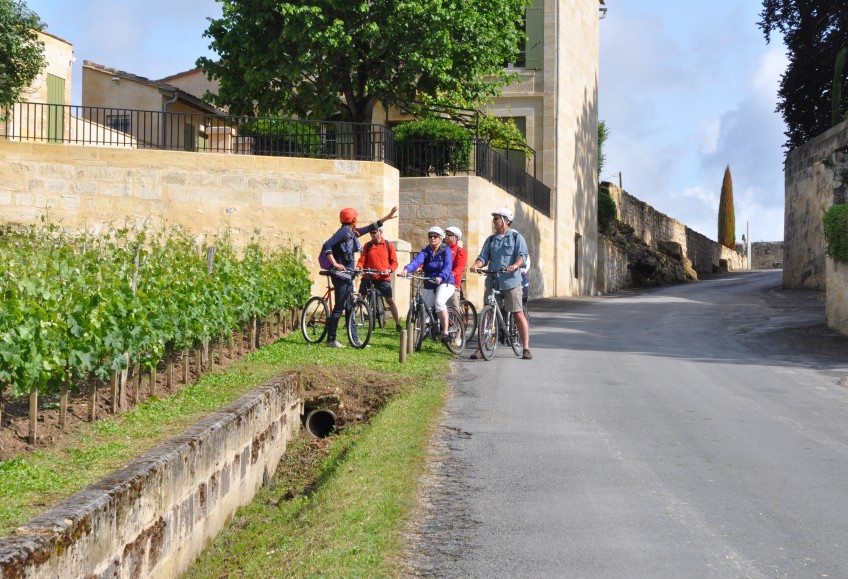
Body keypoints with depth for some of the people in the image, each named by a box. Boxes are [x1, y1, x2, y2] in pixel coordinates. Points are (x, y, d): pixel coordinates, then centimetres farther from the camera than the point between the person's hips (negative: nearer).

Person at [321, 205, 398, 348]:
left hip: (348, 275, 10)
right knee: (339, 308, -8)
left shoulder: (353, 233, 14)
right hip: (340, 274, -10)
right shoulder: (343, 231, -12)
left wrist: (387, 217, 28)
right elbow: (327, 245, -22)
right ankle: (331, 340, -5)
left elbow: (370, 228, 26)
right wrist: (335, 264, -26)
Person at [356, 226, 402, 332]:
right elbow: (362, 260, 4)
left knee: (390, 300, -4)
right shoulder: (367, 246, 7)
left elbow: (394, 261, 4)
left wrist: (389, 270, -14)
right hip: (368, 276, 2)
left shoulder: (388, 245, 4)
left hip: (383, 277, -2)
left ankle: (397, 324, 2)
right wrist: (358, 267, -17)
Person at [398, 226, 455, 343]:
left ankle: (445, 333, -31)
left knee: (439, 302, -30)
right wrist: (406, 269, -41)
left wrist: (440, 277, -44)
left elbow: (447, 267, -22)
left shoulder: (446, 251, -6)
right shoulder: (425, 251, 1)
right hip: (429, 285, 5)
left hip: (445, 282, -5)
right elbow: (417, 261, -20)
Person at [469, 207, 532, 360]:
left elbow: (522, 255, -6)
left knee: (518, 314, -6)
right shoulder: (490, 240, 17)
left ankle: (526, 349, -1)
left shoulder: (516, 237, 5)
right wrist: (475, 265, -12)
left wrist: (515, 265, -27)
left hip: (511, 282, -4)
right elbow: (483, 257, 11)